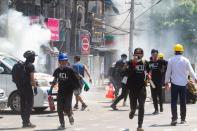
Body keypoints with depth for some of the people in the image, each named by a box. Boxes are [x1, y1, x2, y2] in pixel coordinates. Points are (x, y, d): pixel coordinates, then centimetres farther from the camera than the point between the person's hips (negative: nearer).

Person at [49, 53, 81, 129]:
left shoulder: (70, 70, -9)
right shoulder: (57, 71, 4)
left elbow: (77, 77, -4)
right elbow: (55, 81, 16)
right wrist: (51, 89, 15)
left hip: (68, 92, -4)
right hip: (60, 92, 4)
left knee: (67, 108, -10)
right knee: (60, 109, 0)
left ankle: (70, 116, 24)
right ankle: (62, 124, 11)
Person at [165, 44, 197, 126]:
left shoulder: (171, 60, -3)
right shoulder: (186, 60, -2)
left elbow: (168, 72, 0)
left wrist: (166, 82, 10)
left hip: (174, 83, -1)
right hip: (183, 83, 1)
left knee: (174, 101, -1)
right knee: (183, 101, 10)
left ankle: (174, 118, -14)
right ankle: (183, 119, 15)